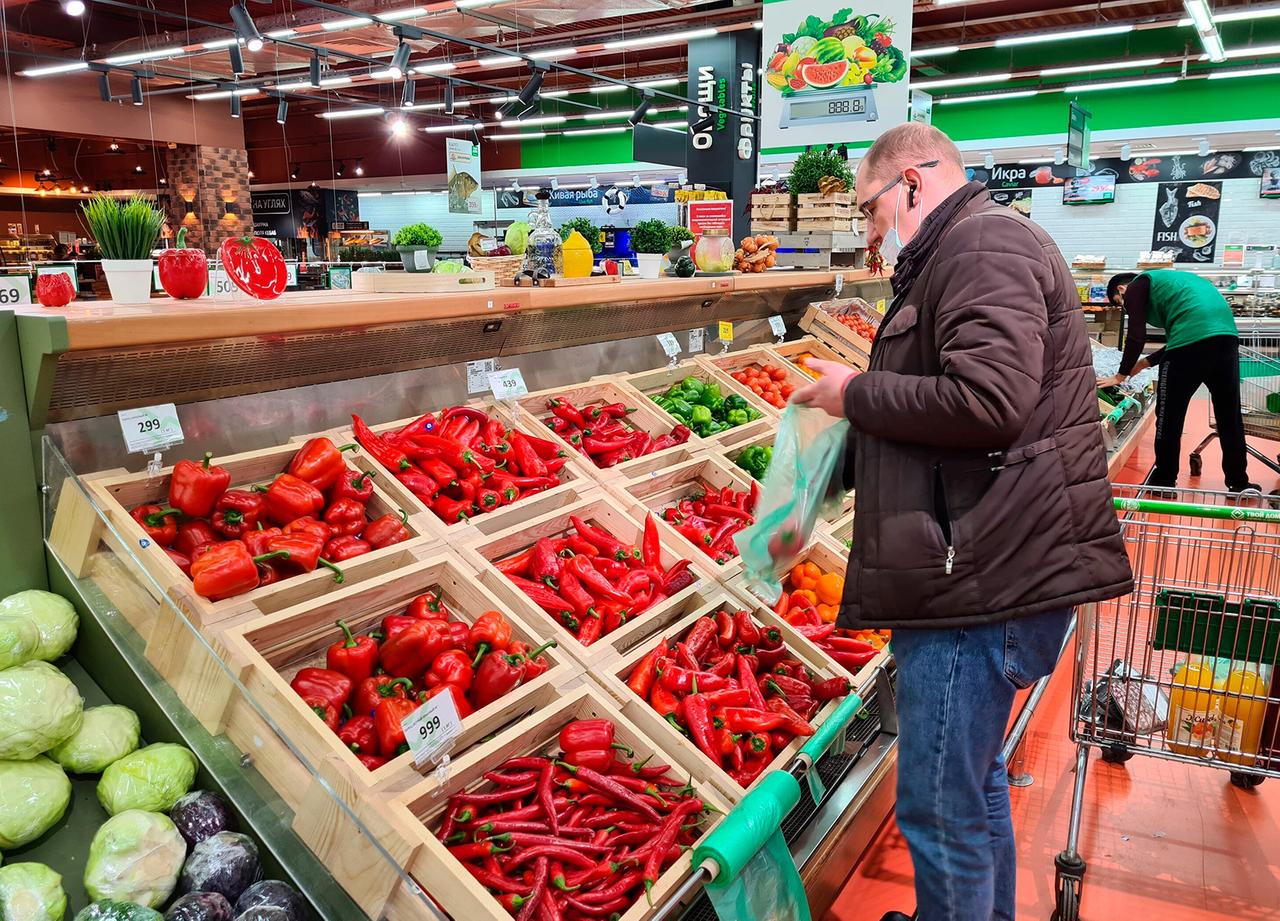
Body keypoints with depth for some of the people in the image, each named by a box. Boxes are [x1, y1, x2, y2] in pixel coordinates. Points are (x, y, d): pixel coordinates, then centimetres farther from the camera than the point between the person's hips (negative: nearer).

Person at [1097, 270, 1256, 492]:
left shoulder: (1135, 287, 10)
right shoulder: (1164, 283, 33)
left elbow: (1136, 337, 1)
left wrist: (1121, 375, 10)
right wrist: (1144, 363, 34)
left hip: (1192, 335, -8)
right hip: (1227, 332, 8)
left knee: (1169, 416, 5)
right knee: (1230, 415, 14)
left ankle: (1164, 482, 13)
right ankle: (1239, 482, 22)